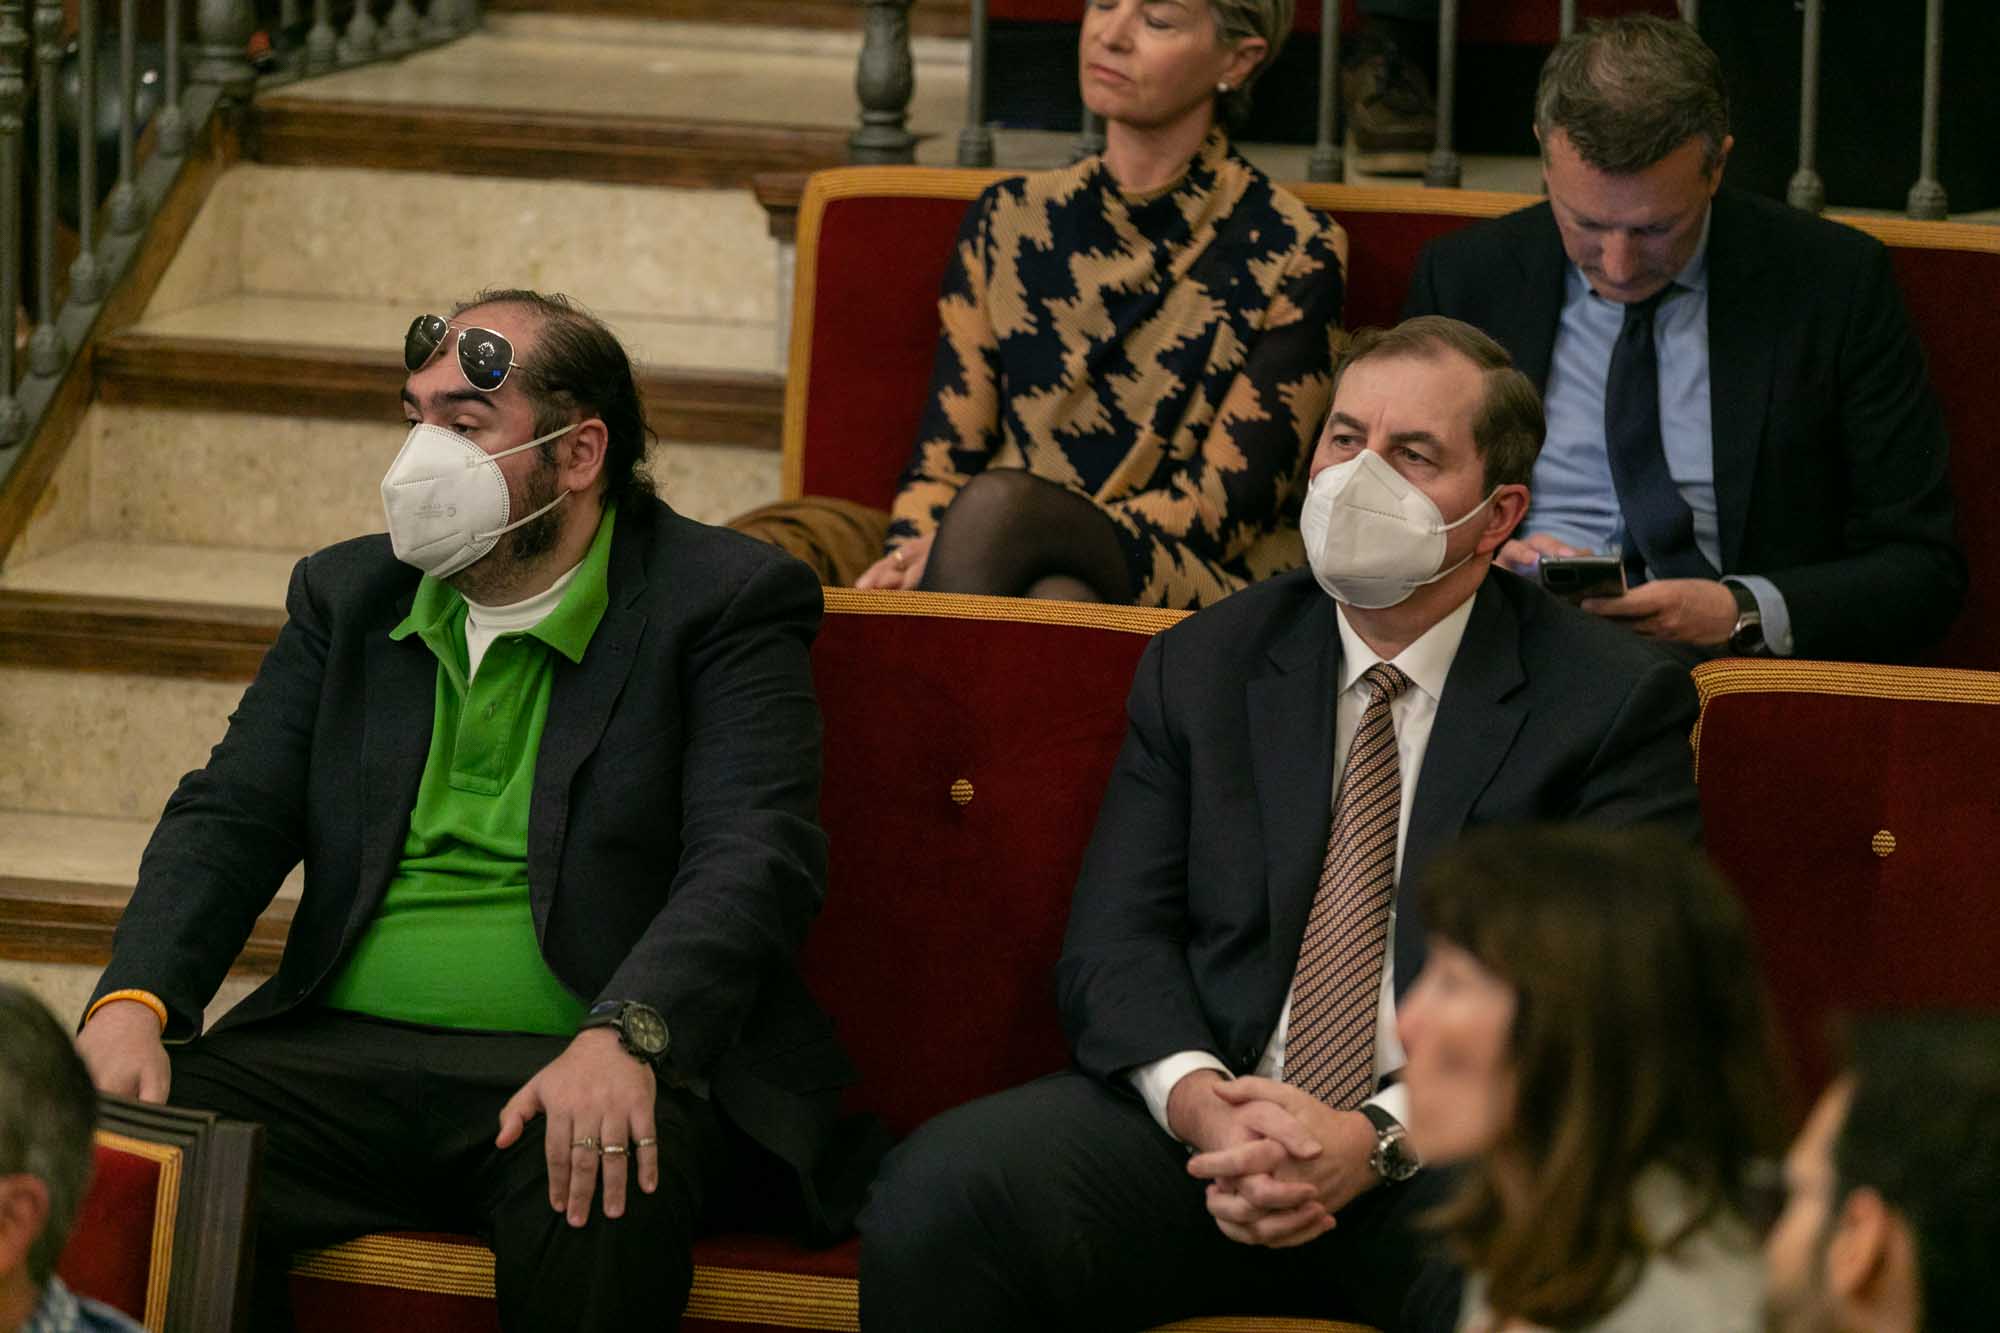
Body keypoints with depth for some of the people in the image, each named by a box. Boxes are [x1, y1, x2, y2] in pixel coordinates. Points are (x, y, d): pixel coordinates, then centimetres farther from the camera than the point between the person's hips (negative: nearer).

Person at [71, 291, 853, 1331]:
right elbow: (231, 817, 12)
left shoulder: (723, 603, 2)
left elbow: (754, 856, -12)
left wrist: (622, 1036, -30)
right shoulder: (345, 594, 19)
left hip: (585, 1064, -4)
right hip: (344, 1055, 4)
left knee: (596, 1208, -38)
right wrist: (136, 1000, -9)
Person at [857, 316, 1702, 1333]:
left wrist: (1380, 1137, -19)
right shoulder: (1200, 667, 15)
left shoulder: (1619, 703, 3)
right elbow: (1113, 941, 7)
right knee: (936, 1192, -25)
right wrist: (1200, 1100, -15)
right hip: (1201, 1119, 3)